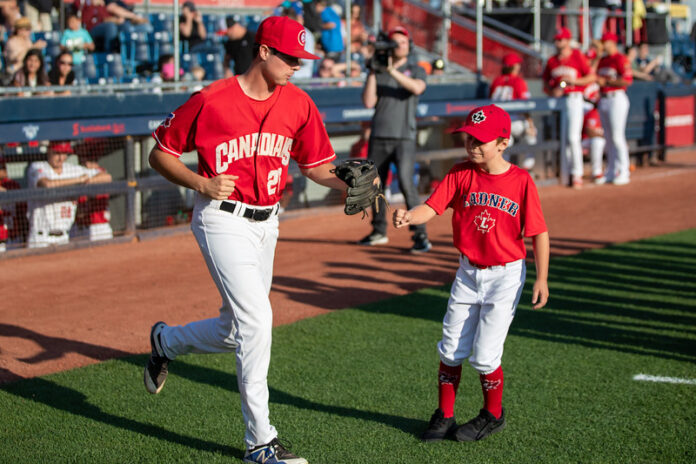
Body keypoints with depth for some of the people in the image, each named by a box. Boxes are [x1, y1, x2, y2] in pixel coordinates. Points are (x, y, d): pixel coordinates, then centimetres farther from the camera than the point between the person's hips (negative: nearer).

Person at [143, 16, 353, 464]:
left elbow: (316, 166, 10)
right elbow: (160, 154, -4)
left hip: (266, 224, 7)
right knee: (256, 320, -16)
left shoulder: (298, 104, 2)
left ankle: (166, 341, 44)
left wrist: (350, 183, -10)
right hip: (224, 220, -6)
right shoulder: (212, 100, -13)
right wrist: (202, 183, -19)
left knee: (236, 332, 12)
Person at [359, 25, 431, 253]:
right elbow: (368, 102, 0)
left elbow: (417, 88, -16)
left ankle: (420, 235, -16)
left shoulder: (415, 70, 7)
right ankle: (379, 232, 27)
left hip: (403, 137, -4)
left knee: (406, 183, -18)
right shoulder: (377, 73, 13)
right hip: (378, 137, 4)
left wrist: (392, 70, -20)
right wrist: (373, 72, -4)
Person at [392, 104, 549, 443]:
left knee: (484, 354, -3)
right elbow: (432, 207, -13)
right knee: (451, 349, 7)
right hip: (468, 272, 4)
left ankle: (493, 416, 21)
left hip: (505, 275, -4)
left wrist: (542, 278, -9)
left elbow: (539, 233, -7)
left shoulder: (521, 180, -11)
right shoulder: (460, 174, -3)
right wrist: (409, 217, -35)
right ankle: (444, 417, 23)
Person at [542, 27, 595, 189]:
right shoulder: (552, 61, 11)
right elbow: (545, 84, 15)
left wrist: (574, 81, -16)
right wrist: (552, 91, -5)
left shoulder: (578, 57, -2)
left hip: (574, 99, -5)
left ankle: (577, 175, -8)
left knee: (573, 137, -12)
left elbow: (592, 77, -4)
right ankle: (569, 171, 16)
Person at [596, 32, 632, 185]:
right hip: (603, 100, 8)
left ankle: (623, 172, -5)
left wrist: (606, 81, -15)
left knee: (617, 136, -9)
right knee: (608, 137, 9)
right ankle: (611, 171, 14)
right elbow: (595, 77, 25)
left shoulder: (621, 59, -9)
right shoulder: (602, 60, 17)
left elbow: (627, 80, -18)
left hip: (616, 99, -8)